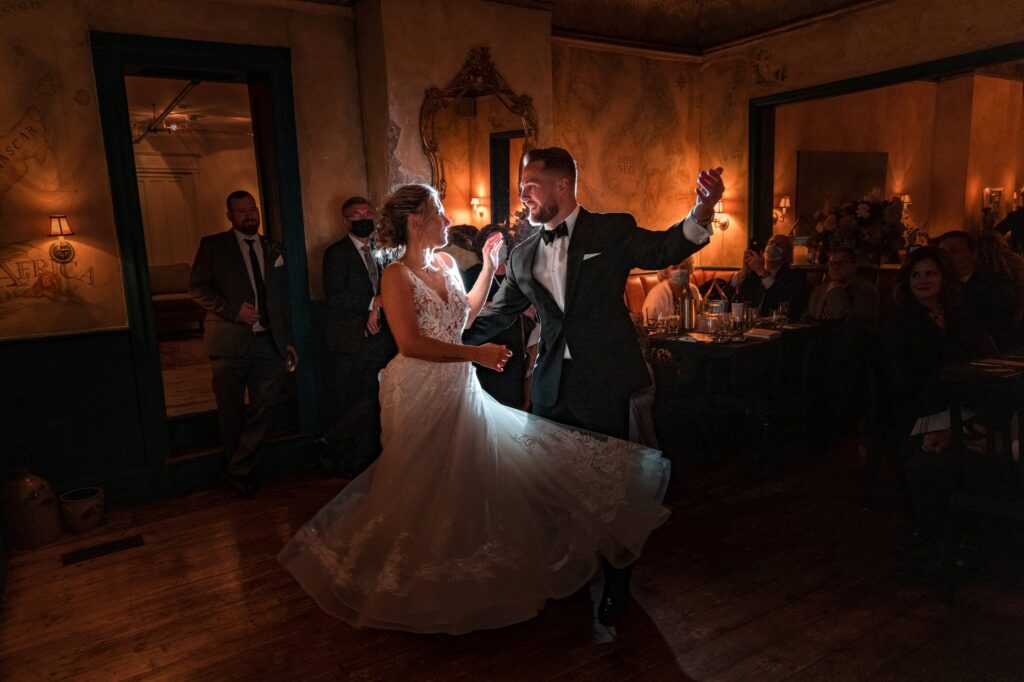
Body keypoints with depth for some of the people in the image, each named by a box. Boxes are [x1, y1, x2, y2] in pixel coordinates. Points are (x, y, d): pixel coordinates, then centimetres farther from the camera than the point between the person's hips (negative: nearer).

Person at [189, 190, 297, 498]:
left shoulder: (274, 249, 14)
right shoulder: (213, 245, 3)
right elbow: (197, 288, -2)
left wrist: (287, 339, 12)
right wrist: (233, 310, -15)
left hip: (268, 343, 3)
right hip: (229, 342, -3)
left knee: (262, 408, 0)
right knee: (231, 412, 7)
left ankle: (240, 472, 13)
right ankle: (241, 469, 28)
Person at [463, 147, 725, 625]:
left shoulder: (613, 231, -2)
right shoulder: (523, 256, 10)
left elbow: (665, 249, -16)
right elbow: (498, 315, 15)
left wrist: (702, 210, -34)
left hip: (607, 387, -4)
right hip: (552, 390, 4)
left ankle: (615, 589, 31)